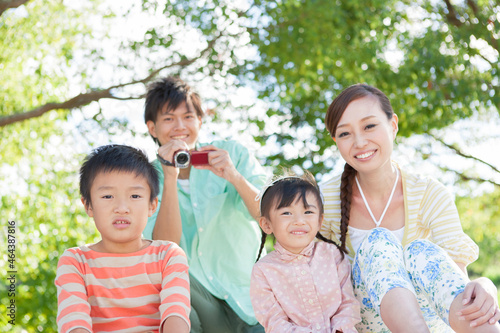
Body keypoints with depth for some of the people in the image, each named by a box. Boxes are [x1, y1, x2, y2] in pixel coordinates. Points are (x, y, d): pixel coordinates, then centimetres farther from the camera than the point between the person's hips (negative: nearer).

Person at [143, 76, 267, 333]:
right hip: (197, 295, 1)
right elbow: (166, 244, -13)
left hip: (248, 294, 0)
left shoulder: (233, 153, 0)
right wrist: (170, 177, -21)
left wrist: (235, 177, -26)